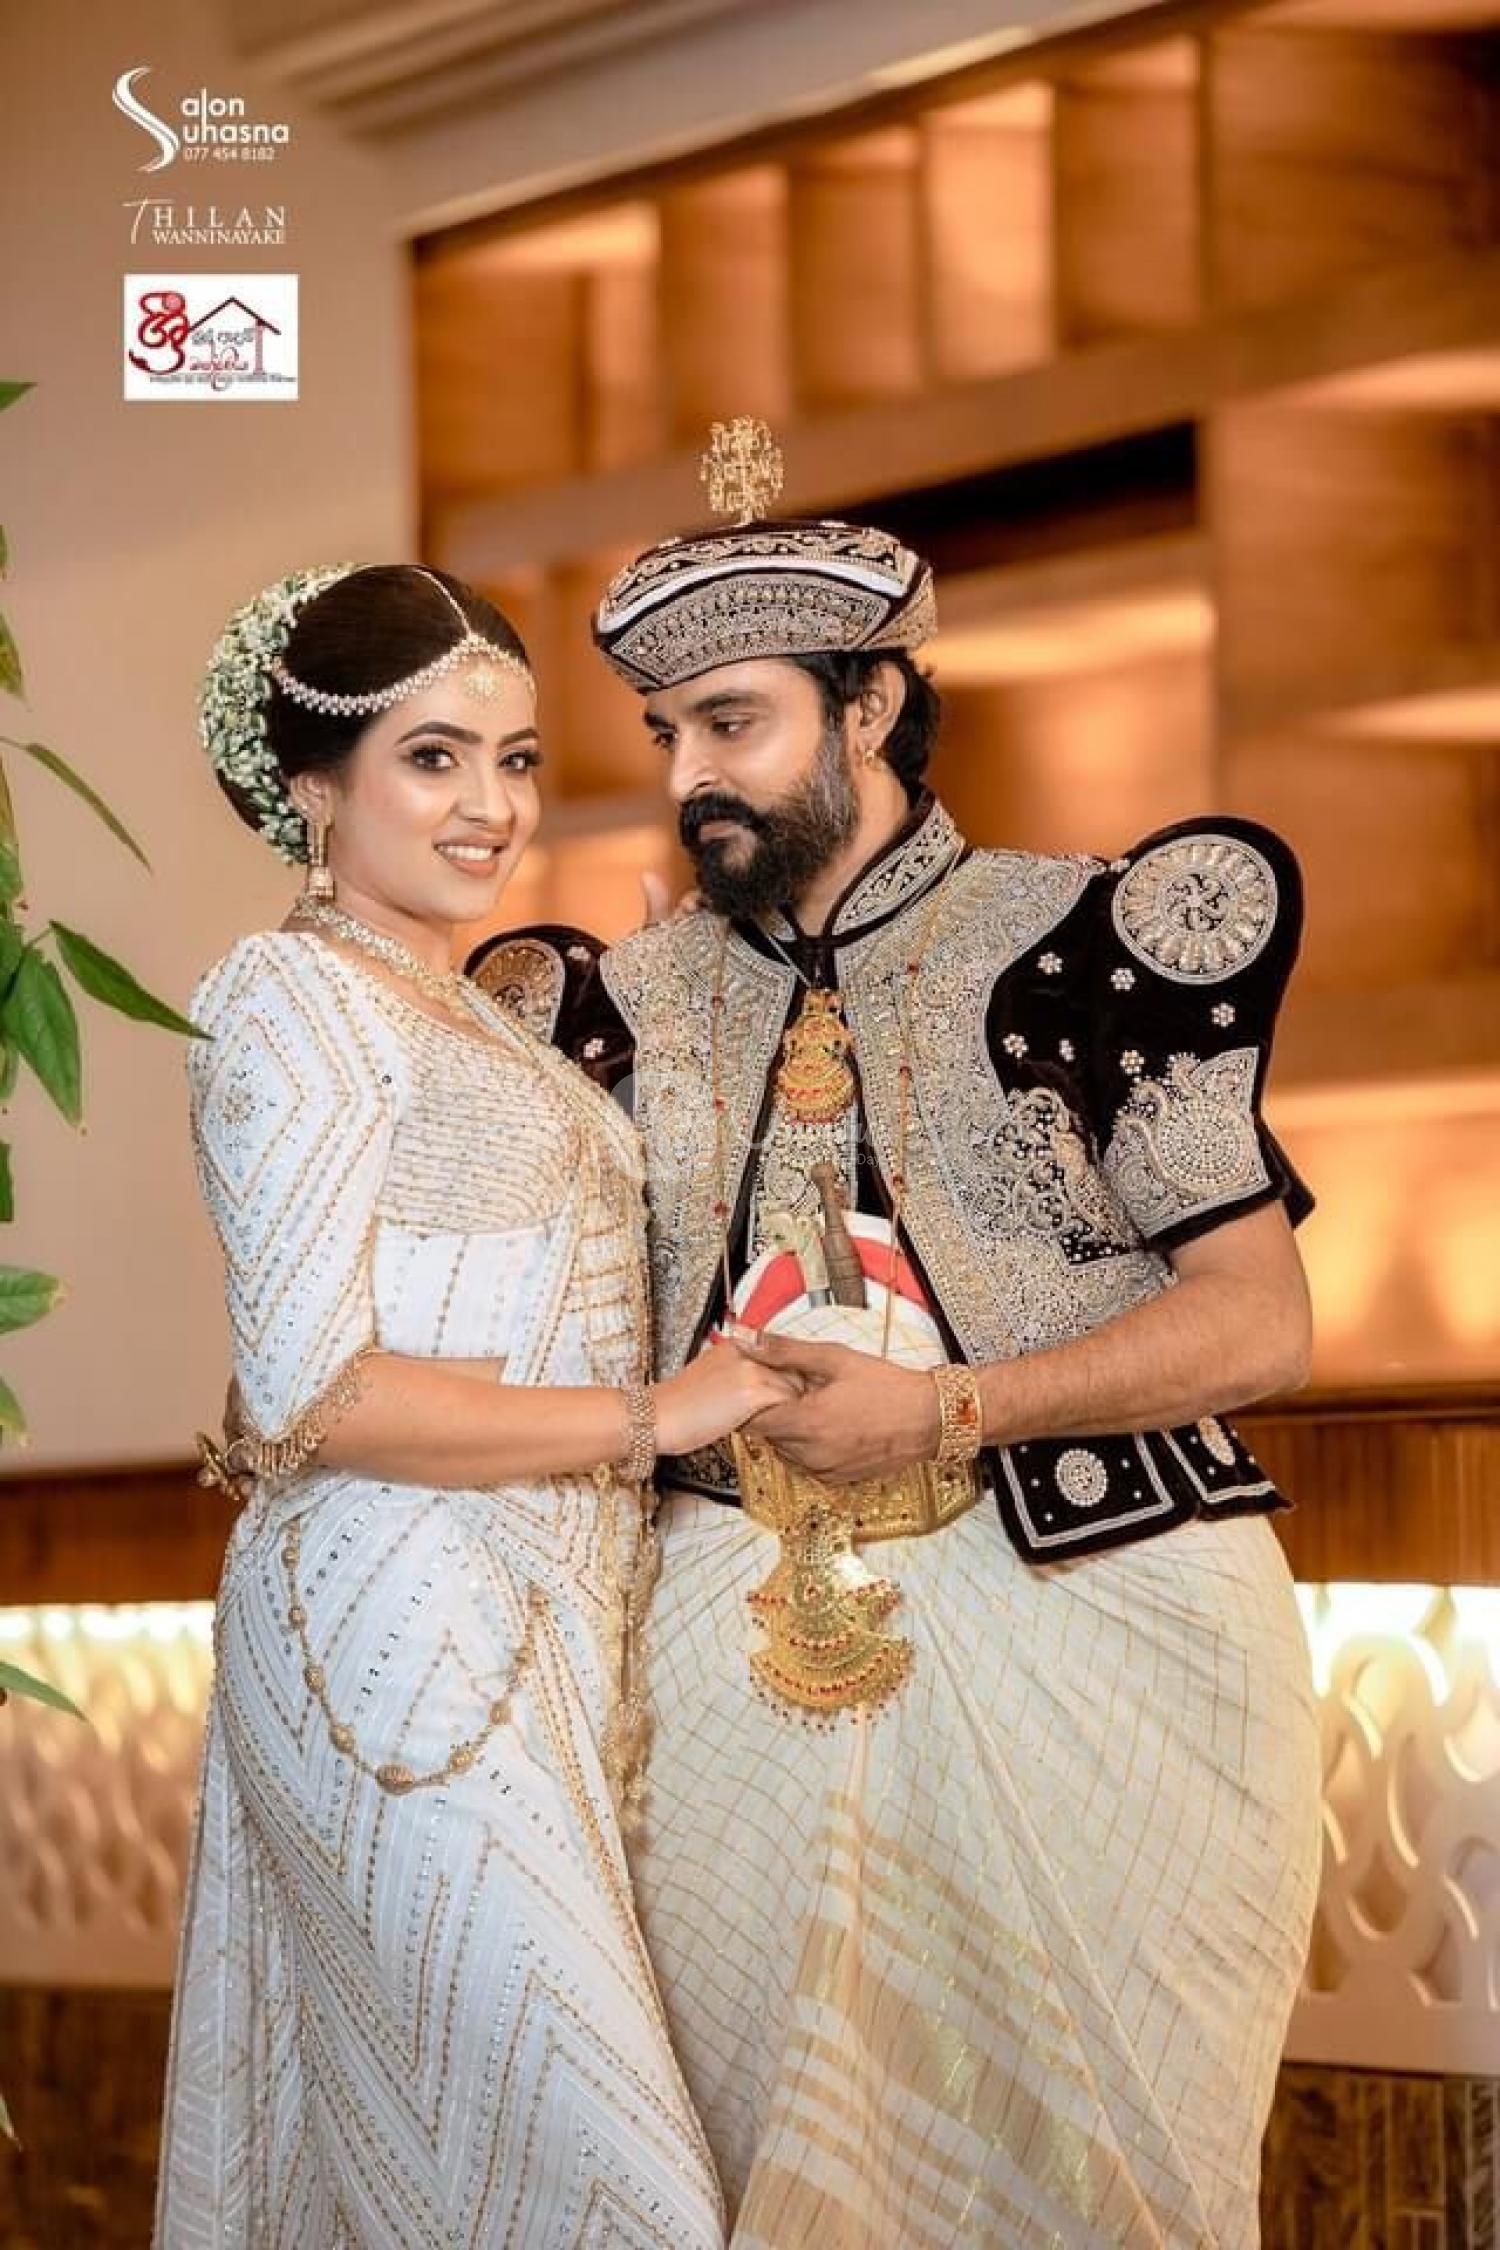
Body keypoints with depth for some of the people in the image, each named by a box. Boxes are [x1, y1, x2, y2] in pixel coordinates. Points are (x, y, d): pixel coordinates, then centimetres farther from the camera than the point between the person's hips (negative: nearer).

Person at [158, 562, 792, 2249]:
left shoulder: (465, 1015, 18)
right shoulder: (297, 996, -9)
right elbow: (311, 1394, -16)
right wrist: (650, 1417, -12)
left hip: (530, 1630, 8)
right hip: (403, 1629, -8)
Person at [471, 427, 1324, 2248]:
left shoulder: (1084, 937, -2)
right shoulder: (632, 1000, 11)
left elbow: (1262, 1320, -7)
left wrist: (947, 1413, -16)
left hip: (1086, 1627, -3)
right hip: (740, 1662, 4)